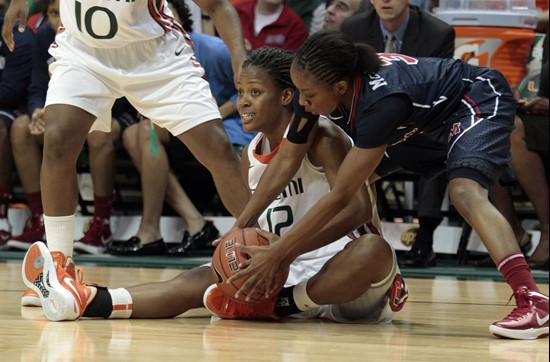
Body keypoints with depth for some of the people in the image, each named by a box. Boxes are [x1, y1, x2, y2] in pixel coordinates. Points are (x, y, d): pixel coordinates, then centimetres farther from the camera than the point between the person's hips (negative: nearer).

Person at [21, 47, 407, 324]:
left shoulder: (319, 136, -11)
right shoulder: (251, 157, 11)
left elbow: (357, 207, -23)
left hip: (334, 270, -6)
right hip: (286, 274, 6)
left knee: (374, 250, -39)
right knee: (200, 280, -12)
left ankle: (275, 304, -28)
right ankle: (83, 300, -28)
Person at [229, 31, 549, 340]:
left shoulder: (381, 100, -40)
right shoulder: (318, 88, -19)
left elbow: (341, 197, -36)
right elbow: (288, 159, -6)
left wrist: (276, 254, -34)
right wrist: (240, 226, -9)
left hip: (480, 100, -9)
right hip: (424, 118, 9)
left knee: (465, 193, -33)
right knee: (356, 178, 3)